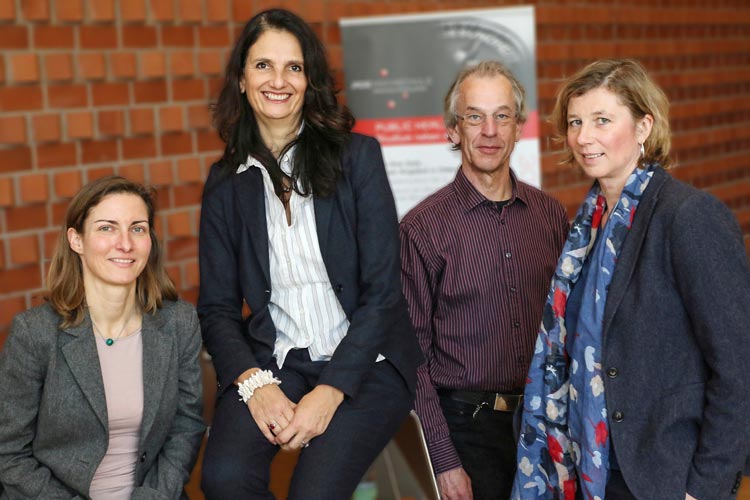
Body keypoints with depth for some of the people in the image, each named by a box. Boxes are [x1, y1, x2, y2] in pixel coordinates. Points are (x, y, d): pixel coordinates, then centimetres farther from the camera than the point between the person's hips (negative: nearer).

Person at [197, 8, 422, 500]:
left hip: (364, 362, -2)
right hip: (274, 362, 2)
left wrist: (330, 392, -14)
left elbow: (382, 290, -5)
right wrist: (254, 383, -12)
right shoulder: (225, 182, 7)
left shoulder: (357, 155, 0)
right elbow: (217, 307, 6)